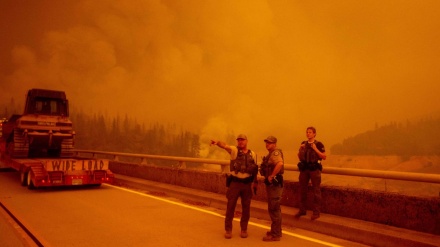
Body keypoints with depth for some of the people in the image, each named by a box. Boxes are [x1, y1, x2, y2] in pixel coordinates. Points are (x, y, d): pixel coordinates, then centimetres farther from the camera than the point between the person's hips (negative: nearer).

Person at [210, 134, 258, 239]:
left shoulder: (253, 154, 6)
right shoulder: (234, 150, -3)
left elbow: (255, 170, 10)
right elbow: (225, 146, -24)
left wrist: (255, 182, 5)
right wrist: (217, 143, -44)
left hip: (247, 183, 2)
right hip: (234, 182, -2)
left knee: (246, 207, 8)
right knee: (230, 206, 2)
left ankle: (244, 229, 24)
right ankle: (228, 230, 15)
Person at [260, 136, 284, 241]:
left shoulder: (275, 153, -16)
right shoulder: (271, 153, 16)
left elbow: (280, 163, -36)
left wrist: (271, 176, -29)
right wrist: (269, 176, 11)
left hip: (274, 184, -11)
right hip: (271, 183, 11)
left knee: (274, 209, -5)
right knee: (273, 208, 18)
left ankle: (275, 235, 2)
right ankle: (275, 231, 30)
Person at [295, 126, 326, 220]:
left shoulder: (319, 144, -4)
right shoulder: (303, 144, 11)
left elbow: (324, 157, -9)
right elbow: (299, 157, 15)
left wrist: (316, 149, -18)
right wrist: (300, 149, -3)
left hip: (314, 169, -5)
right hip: (304, 169, 5)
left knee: (316, 191, 0)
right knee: (302, 190, 9)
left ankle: (316, 212, 8)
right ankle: (302, 210, 20)